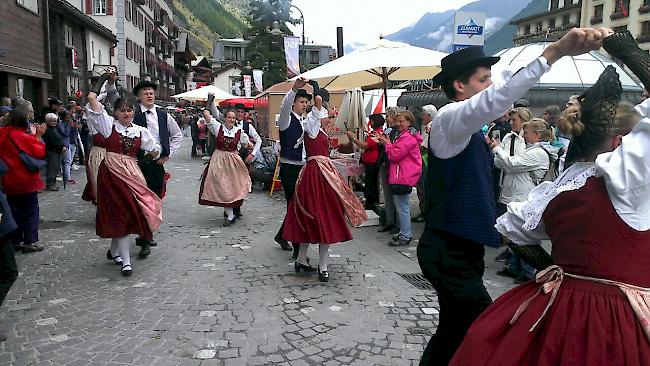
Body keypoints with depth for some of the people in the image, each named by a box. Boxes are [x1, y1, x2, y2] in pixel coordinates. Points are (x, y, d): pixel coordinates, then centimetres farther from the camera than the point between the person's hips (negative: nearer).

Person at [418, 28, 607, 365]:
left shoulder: (469, 131, 16)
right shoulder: (449, 118, -15)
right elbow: (496, 99, -34)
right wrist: (554, 52, -38)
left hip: (462, 247, 10)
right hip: (449, 251, -10)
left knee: (457, 328, 19)